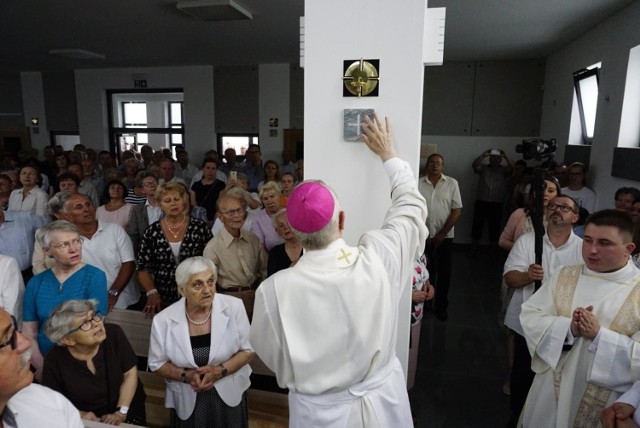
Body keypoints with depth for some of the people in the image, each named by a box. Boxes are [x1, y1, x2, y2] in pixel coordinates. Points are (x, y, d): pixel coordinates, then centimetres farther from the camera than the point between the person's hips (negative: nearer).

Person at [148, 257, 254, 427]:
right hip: (187, 401, 0)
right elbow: (157, 363, -2)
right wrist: (186, 375, -18)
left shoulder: (233, 307, -17)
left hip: (229, 395, 0)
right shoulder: (163, 320, -15)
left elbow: (247, 350, -8)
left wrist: (220, 371, -22)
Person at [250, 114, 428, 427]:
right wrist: (388, 155, 8)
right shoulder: (379, 259, -24)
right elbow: (412, 206, -5)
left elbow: (270, 354, -8)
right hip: (384, 401, 2)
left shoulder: (275, 289, -28)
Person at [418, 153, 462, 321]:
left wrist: (442, 234, -9)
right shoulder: (418, 183, -2)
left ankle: (441, 306, 22)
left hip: (445, 236, 0)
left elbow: (457, 210, -4)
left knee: (444, 272, 8)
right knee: (425, 271, 8)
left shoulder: (452, 183, -1)